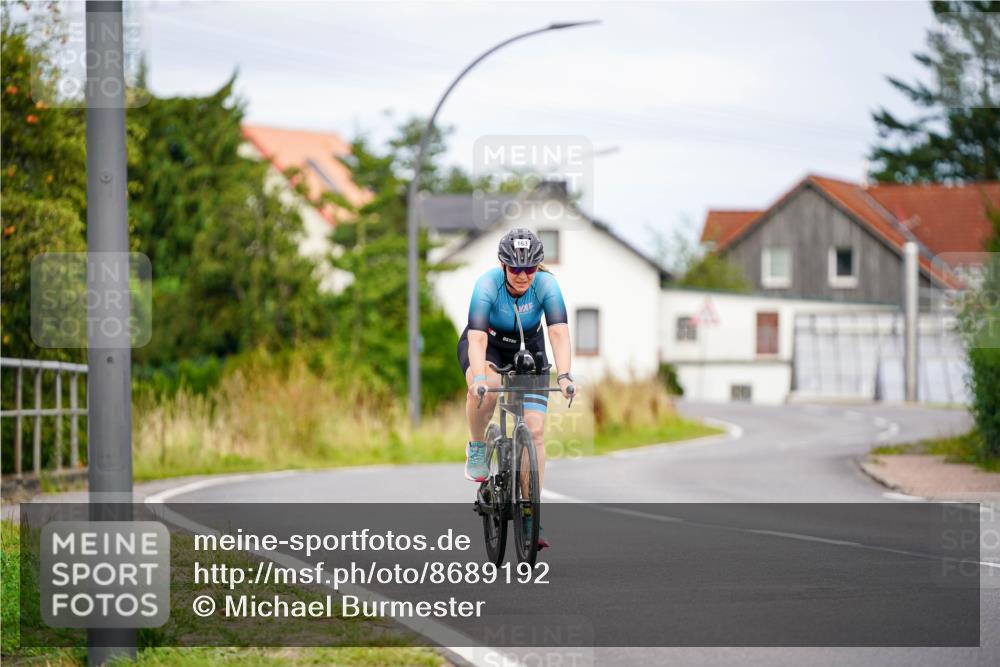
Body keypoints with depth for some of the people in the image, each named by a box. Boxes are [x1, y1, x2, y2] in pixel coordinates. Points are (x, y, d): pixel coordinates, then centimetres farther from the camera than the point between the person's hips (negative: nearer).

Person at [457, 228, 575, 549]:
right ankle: (476, 448, -8)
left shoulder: (546, 285, -25)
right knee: (484, 391, -38)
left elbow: (559, 334, -34)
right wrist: (479, 377, -55)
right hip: (488, 345, -2)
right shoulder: (487, 285, -31)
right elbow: (477, 339, -38)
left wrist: (564, 375, -50)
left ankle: (530, 516, -6)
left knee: (535, 429, -11)